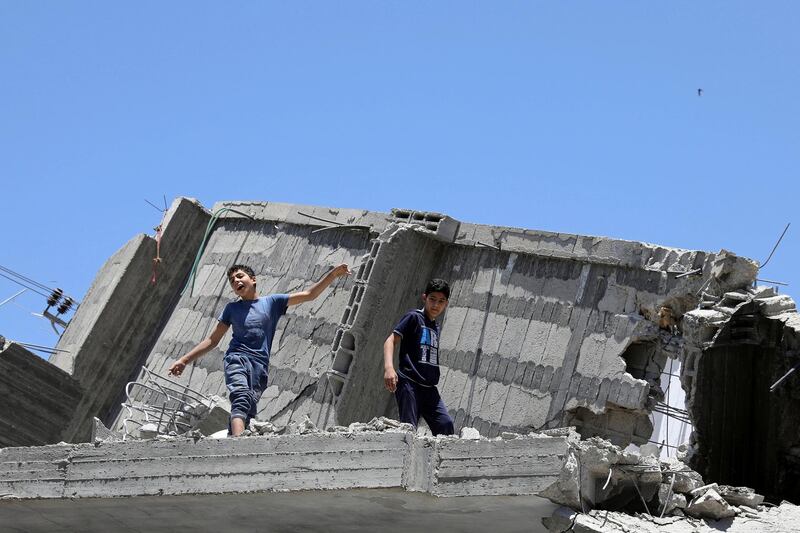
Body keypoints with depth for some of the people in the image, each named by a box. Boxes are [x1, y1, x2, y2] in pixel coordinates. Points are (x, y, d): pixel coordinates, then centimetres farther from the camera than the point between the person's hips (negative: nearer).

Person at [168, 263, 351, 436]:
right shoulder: (232, 308, 19)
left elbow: (309, 295, 13)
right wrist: (184, 360, 15)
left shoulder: (272, 302, 17)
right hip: (237, 359, -2)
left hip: (260, 366, 2)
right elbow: (212, 340, 21)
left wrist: (334, 274, 5)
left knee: (247, 411, -12)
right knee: (241, 398, -30)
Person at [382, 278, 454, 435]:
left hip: (429, 387, 7)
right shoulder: (413, 317, -1)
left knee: (445, 424, -9)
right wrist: (388, 367, -28)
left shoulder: (436, 327, 21)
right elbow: (390, 341, -11)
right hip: (409, 383, -7)